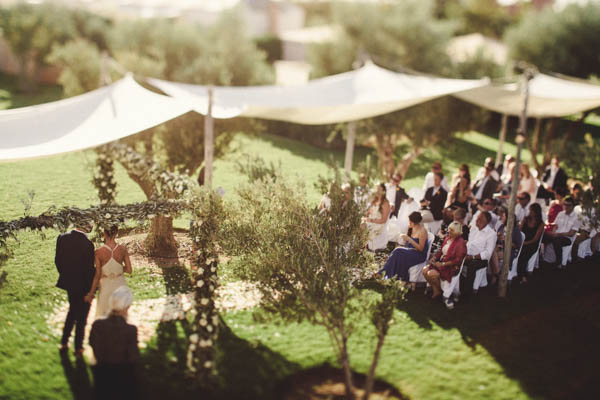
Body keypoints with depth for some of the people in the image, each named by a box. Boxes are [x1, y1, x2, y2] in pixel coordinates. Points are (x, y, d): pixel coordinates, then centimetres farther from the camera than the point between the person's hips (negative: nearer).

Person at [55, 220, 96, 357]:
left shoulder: (62, 238, -8)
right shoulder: (87, 244, -25)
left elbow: (57, 260, 2)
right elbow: (89, 268, -19)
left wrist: (65, 275, 16)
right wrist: (91, 288, -6)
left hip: (68, 283, 5)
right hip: (83, 285, -5)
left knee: (72, 311, 26)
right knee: (81, 316, 12)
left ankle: (64, 343, 30)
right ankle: (78, 348, 21)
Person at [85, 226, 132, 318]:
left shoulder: (99, 252, -15)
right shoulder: (123, 249, -10)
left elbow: (97, 275, -11)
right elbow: (129, 270, -5)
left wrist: (91, 293, -1)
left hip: (106, 286, -2)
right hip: (120, 285, 2)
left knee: (103, 316, 15)